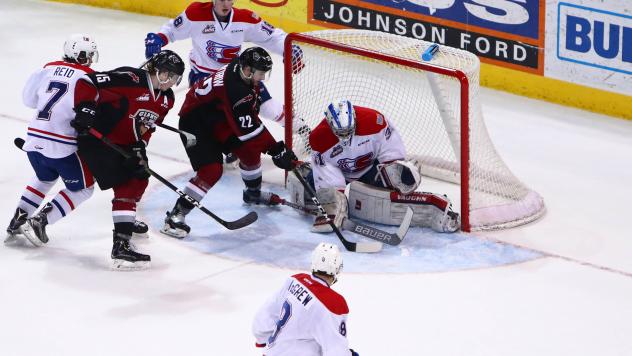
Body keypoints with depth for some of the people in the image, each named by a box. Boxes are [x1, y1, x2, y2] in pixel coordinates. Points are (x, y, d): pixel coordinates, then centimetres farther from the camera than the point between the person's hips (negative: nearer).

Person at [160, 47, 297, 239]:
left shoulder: (242, 66, -10)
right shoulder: (235, 90, -36)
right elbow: (249, 130, -33)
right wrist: (276, 150, -29)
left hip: (217, 117, 9)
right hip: (194, 124, -9)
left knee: (249, 150, 12)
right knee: (211, 170, -20)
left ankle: (253, 193, 38)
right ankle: (175, 217, -16)